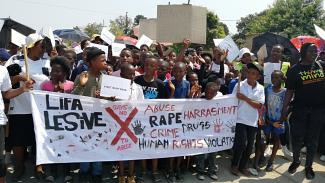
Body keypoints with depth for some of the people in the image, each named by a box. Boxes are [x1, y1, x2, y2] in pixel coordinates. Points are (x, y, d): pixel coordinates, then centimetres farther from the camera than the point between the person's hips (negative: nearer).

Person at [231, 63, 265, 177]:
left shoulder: (260, 88, 4)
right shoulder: (239, 85, -4)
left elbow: (259, 106, -4)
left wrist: (245, 98, -15)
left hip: (253, 121, 4)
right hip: (241, 119, -4)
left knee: (249, 146, 9)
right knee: (242, 143, -8)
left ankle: (243, 166, 26)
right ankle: (234, 165, 13)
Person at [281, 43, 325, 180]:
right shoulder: (295, 70, -3)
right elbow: (290, 91, -3)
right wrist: (284, 108, -7)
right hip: (300, 109, -2)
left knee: (312, 139, 10)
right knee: (297, 138, 6)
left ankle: (309, 166, 26)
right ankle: (296, 161, 31)